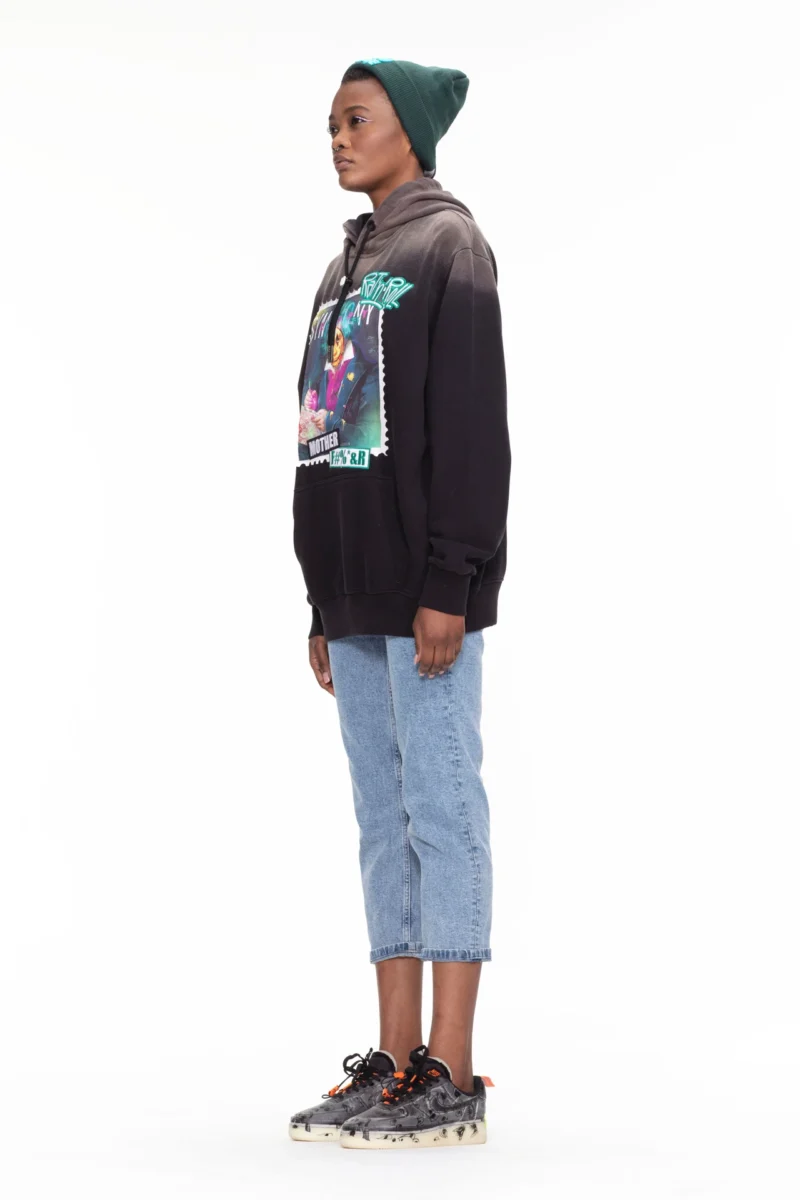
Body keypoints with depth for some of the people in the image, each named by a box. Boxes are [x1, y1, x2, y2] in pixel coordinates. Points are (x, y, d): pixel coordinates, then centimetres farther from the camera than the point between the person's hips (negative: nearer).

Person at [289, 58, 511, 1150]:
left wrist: (447, 586, -19)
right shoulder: (345, 270, 22)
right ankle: (396, 1065, 11)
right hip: (359, 594, 8)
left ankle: (451, 1082, -6)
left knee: (441, 809, -7)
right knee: (386, 817, 7)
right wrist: (325, 606, 17)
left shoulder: (449, 245, -2)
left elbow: (470, 424, -12)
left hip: (428, 597, -8)